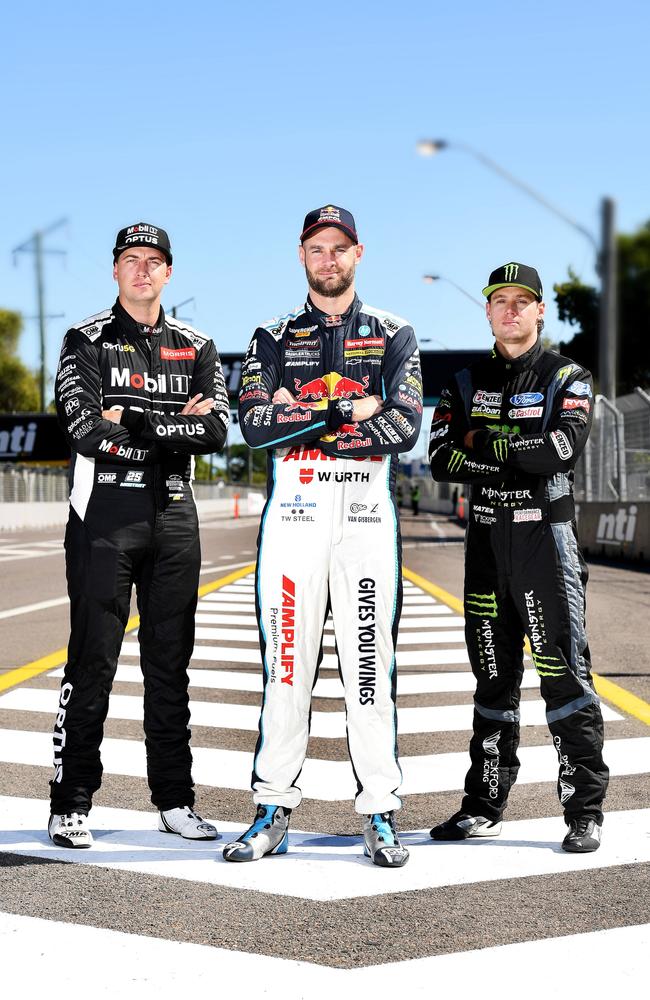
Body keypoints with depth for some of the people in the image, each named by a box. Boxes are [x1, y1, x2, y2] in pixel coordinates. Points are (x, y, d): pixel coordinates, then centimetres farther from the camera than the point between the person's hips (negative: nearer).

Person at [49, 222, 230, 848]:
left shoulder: (195, 347, 13)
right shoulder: (87, 340, 2)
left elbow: (216, 430, -4)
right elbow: (82, 427, -14)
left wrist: (135, 422, -12)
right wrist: (176, 429, -10)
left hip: (174, 516, 4)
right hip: (104, 513, -4)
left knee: (170, 662, 8)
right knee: (92, 661, -4)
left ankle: (174, 801, 16)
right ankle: (71, 803, 3)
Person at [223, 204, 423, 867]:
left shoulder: (393, 335, 10)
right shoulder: (272, 337, 12)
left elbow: (403, 428, -7)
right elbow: (255, 424, -6)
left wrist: (301, 419, -9)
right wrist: (348, 409, -11)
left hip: (368, 514, 0)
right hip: (292, 512, 1)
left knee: (370, 663, 0)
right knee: (285, 661, 2)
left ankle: (379, 814, 7)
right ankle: (274, 809, 9)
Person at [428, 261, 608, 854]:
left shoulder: (567, 378, 2)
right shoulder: (468, 384, 13)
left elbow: (561, 449, -17)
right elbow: (442, 460, 0)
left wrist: (482, 444, -9)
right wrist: (517, 460, -11)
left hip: (546, 538, -4)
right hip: (486, 539, 4)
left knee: (565, 674, -6)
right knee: (493, 677, 10)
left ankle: (586, 810, 1)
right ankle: (484, 809, 17)